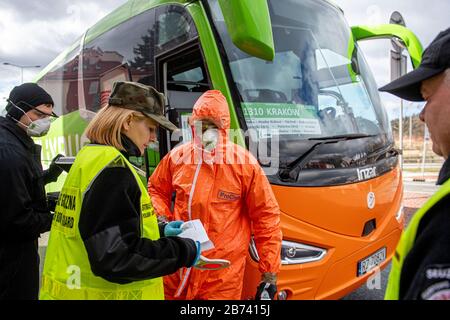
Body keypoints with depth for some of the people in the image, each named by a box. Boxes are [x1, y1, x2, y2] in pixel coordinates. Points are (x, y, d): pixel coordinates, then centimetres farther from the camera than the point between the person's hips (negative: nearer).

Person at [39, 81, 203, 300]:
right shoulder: (112, 169, -23)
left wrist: (159, 231, 8)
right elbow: (117, 259, -28)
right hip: (102, 293, -9)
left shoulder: (89, 158, 7)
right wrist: (185, 251, -18)